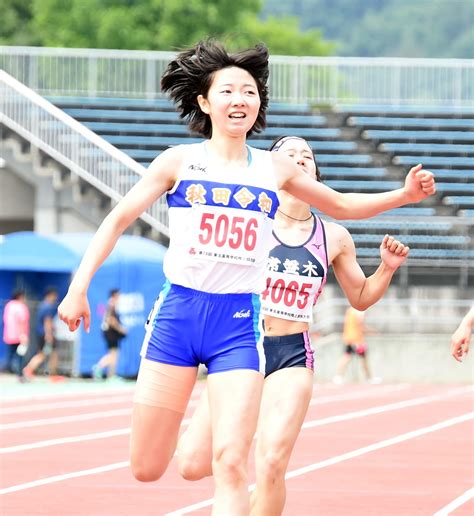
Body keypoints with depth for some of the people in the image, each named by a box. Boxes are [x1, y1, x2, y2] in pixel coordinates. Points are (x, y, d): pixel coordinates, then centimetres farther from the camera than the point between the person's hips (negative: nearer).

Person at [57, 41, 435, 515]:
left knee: (230, 466, -14)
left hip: (239, 322, 1)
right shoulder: (180, 161, 3)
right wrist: (79, 287, -2)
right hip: (177, 313, -1)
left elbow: (341, 205, 23)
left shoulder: (275, 169, 9)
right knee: (146, 469, 2)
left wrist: (404, 195, 10)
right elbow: (119, 219, 6)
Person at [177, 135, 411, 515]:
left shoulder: (334, 237, 7)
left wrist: (387, 268, 2)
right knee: (194, 464, -7)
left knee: (271, 465, -17)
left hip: (292, 356, 1)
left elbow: (360, 297, 19)